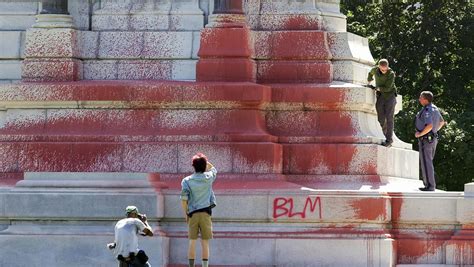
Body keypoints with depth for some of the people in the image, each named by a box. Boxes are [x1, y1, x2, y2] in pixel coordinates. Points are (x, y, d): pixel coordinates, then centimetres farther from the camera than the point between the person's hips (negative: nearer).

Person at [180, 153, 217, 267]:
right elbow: (213, 169, 24)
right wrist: (204, 160, 15)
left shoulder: (186, 181, -2)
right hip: (205, 213, 0)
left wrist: (186, 214, 4)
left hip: (192, 214, 0)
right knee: (205, 243, 1)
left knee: (192, 242, 5)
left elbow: (184, 199, -6)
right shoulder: (208, 177, -1)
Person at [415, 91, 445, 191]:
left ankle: (430, 186, -7)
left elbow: (429, 126, -33)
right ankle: (431, 185, 19)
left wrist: (420, 134, -20)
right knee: (428, 162, 16)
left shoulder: (427, 111, -20)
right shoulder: (434, 109, 11)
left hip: (425, 140, -10)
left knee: (426, 163, -6)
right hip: (433, 139, 10)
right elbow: (442, 122, 24)